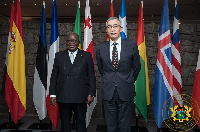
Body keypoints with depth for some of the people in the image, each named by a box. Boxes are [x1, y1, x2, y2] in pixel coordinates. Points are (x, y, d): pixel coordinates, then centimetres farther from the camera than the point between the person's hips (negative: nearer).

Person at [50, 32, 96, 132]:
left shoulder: (86, 56, 4)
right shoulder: (59, 56, 8)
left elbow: (91, 76, 3)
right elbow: (54, 76, 7)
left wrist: (91, 94, -4)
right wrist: (52, 94, 1)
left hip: (80, 97, -1)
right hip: (63, 96, 1)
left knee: (81, 123, 9)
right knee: (65, 123, 12)